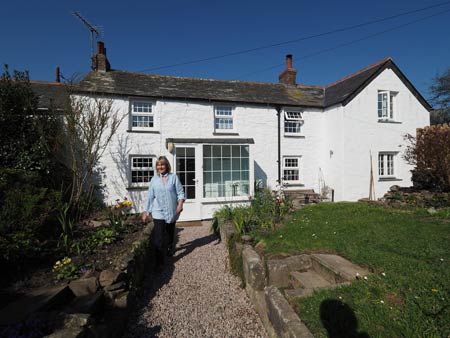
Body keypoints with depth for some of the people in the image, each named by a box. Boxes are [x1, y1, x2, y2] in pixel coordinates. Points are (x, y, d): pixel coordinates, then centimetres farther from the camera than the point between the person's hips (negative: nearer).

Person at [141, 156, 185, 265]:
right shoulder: (154, 179, 3)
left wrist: (180, 203, -20)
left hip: (172, 212, 0)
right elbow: (150, 197, 5)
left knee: (170, 233, 21)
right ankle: (159, 262, 4)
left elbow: (180, 192, -4)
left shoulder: (173, 177, -2)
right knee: (159, 238, -6)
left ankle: (171, 248, 49)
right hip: (158, 212, 0)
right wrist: (146, 212, 5)